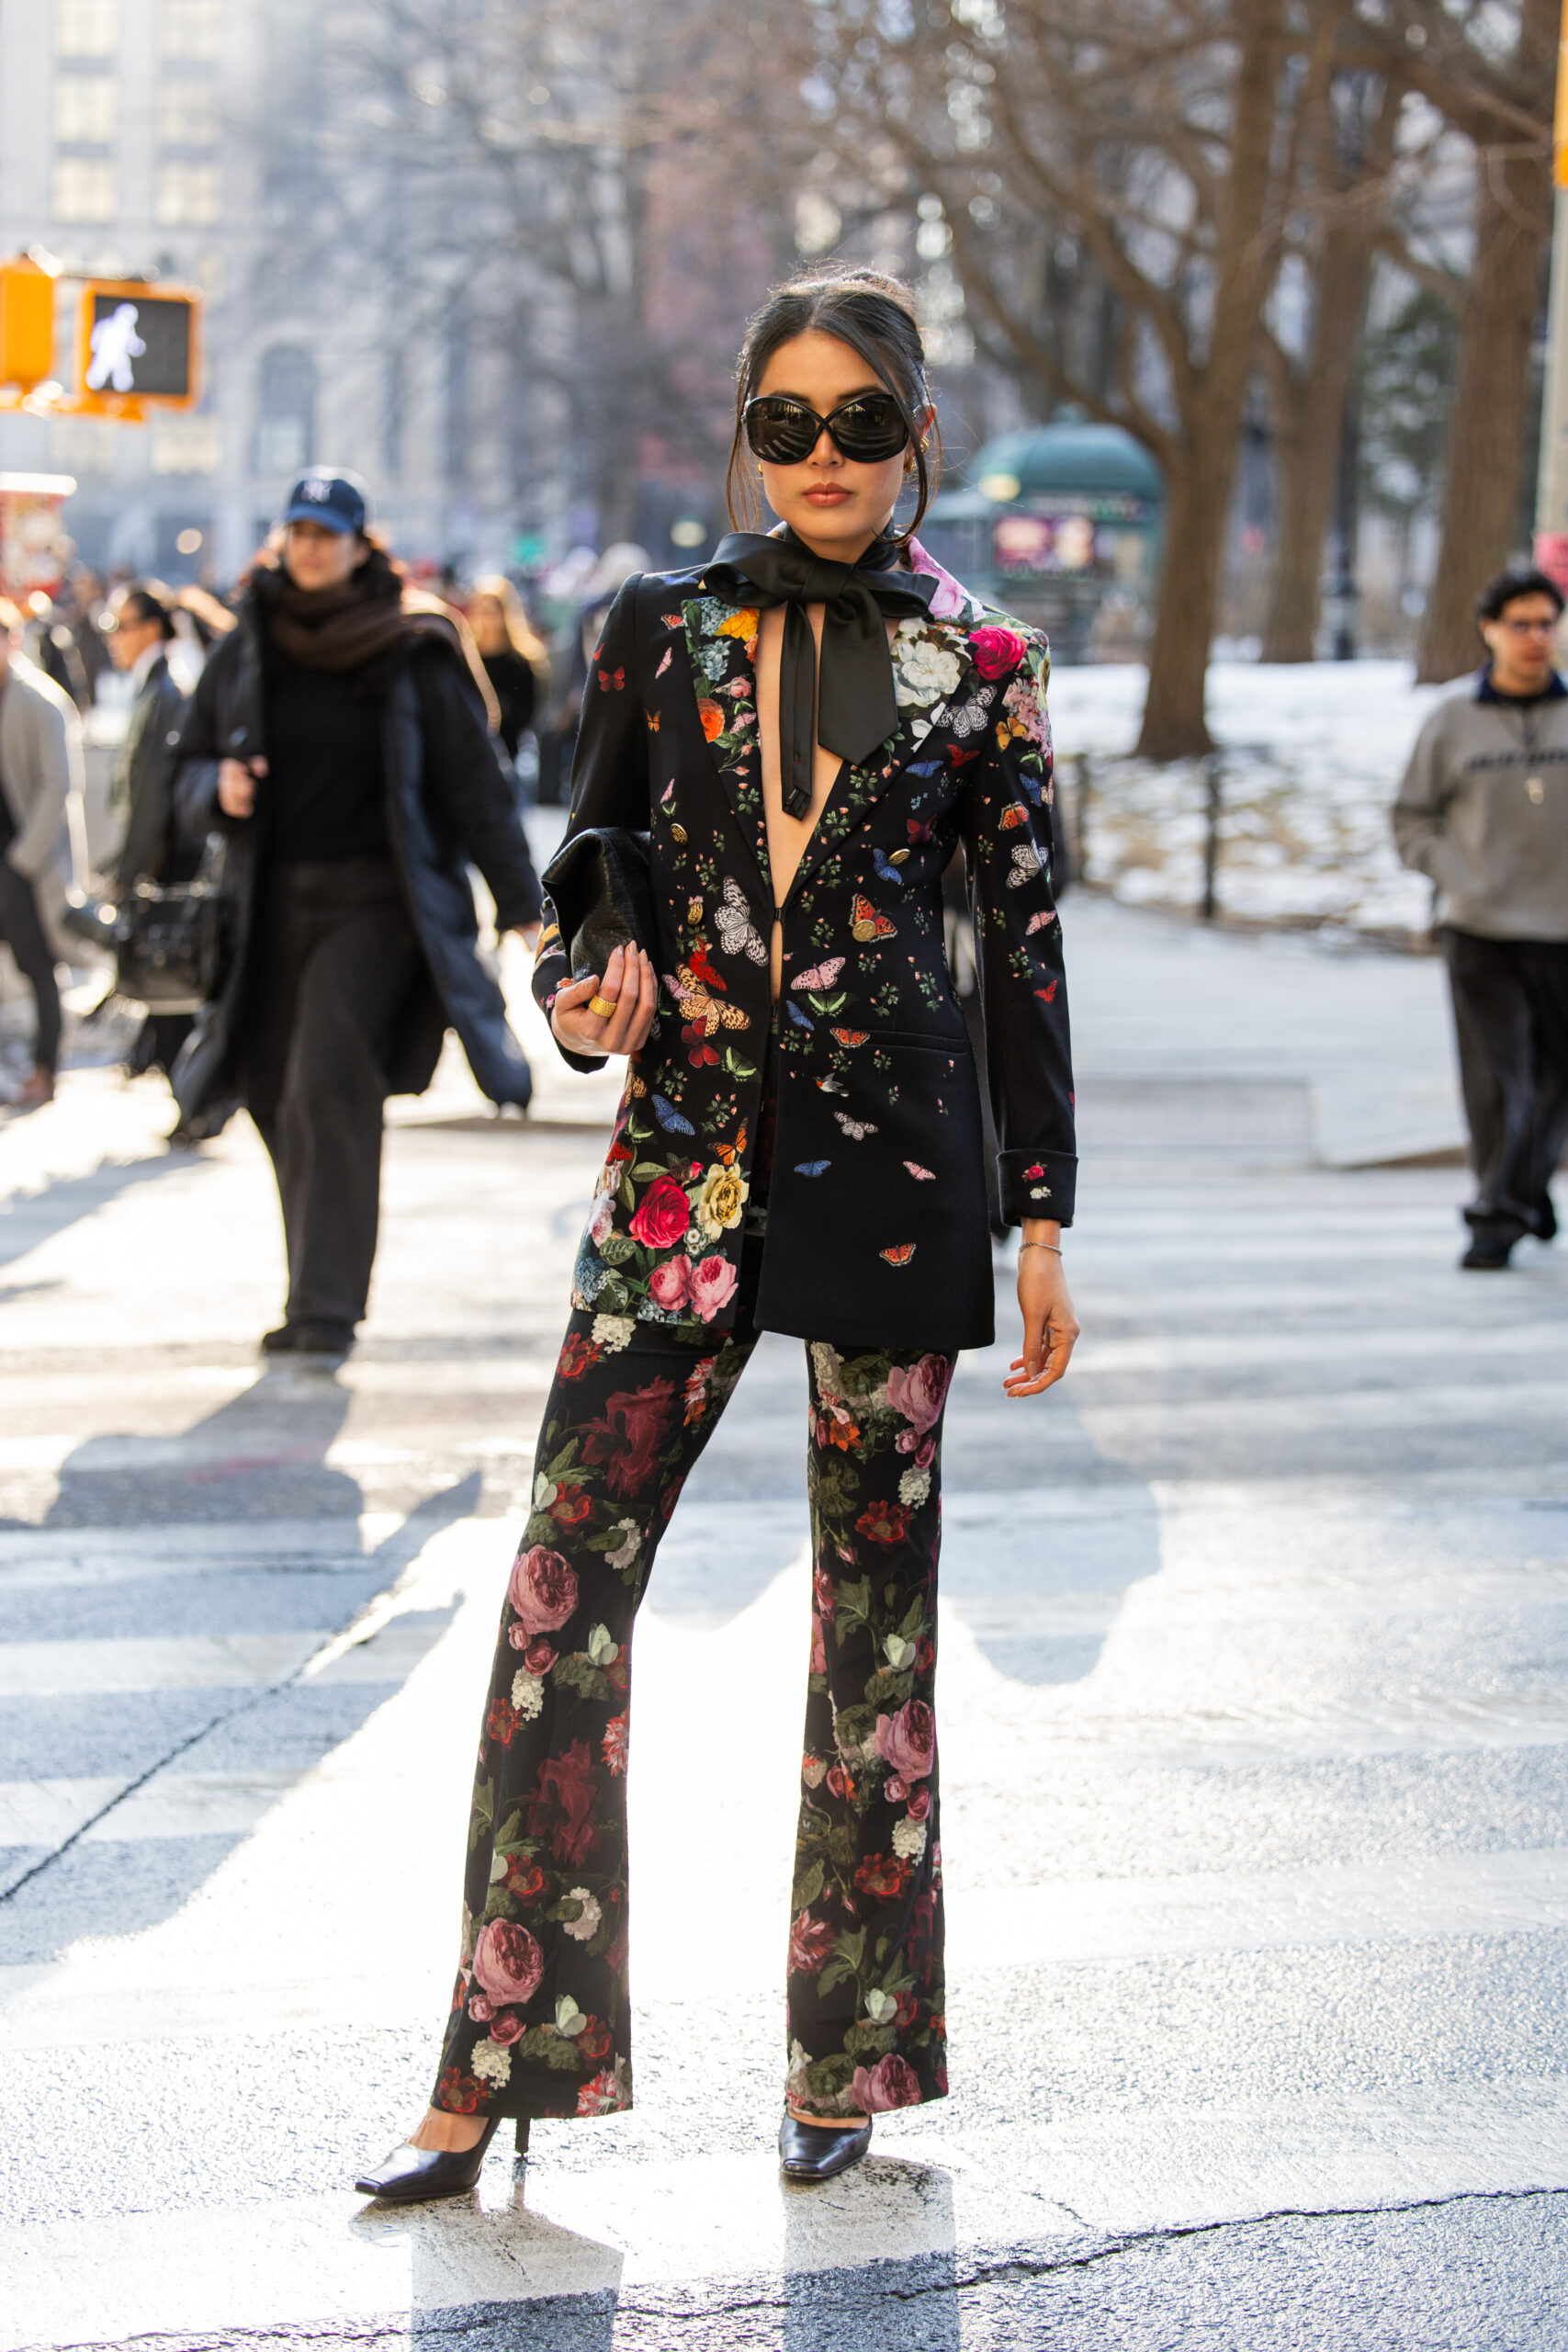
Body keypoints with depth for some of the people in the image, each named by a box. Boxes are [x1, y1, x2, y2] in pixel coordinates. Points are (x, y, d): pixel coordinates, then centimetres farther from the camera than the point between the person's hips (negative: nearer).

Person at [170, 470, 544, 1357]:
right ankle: (319, 1294, 17)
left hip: (375, 898, -5)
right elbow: (190, 767, 17)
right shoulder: (247, 650, 10)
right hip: (273, 900, 5)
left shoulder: (412, 651, -2)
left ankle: (327, 1305, -14)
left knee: (329, 1089, -16)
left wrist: (521, 902, 1)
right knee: (280, 1099, 5)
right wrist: (218, 789, -7)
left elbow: (473, 779, 1)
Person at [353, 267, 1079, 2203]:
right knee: (564, 1584, -5)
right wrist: (580, 1003, -9)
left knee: (875, 1590, 5)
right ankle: (494, 2070, 2)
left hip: (888, 1166, -1)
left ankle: (849, 2052, 18)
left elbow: (1027, 950, 6)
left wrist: (1044, 1216, 3)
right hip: (686, 1153, 1)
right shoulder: (661, 631, 8)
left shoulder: (979, 667, 4)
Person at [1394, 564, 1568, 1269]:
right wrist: (1454, 875, -5)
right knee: (1495, 1081, -6)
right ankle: (1498, 1213, 0)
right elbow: (1412, 817, 9)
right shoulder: (1453, 720, 3)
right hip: (1478, 930, -1)